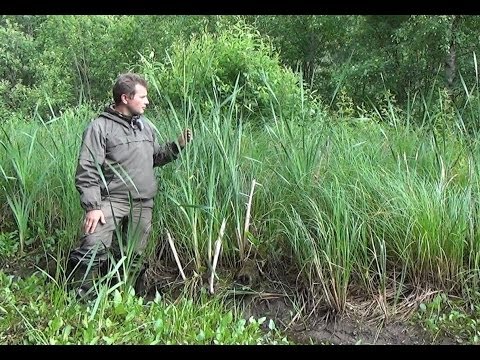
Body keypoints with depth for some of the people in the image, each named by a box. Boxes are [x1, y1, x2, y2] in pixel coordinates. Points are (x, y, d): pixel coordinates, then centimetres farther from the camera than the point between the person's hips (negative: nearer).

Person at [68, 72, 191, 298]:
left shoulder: (144, 125, 14)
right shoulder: (100, 127, -7)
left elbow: (154, 158, 23)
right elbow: (86, 171, -11)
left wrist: (176, 146, 8)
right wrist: (92, 207, -18)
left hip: (144, 203, 6)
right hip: (112, 200, -6)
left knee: (135, 255, 11)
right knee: (94, 247, -20)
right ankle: (81, 295, -4)